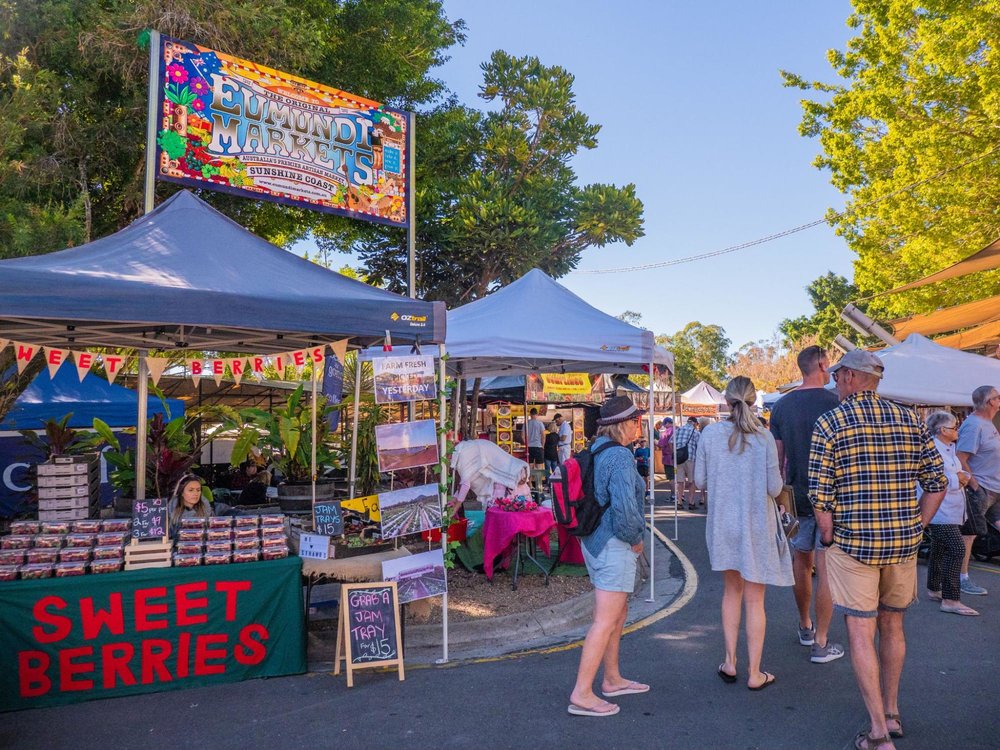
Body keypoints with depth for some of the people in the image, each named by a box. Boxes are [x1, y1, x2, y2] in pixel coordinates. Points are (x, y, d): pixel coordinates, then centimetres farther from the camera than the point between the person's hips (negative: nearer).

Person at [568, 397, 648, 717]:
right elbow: (624, 506, -28)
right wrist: (635, 540, -12)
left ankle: (612, 679, 33)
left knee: (618, 613, 21)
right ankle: (582, 694, 0)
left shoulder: (595, 452, 10)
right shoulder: (620, 456, -19)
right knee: (605, 620, -4)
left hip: (593, 541, 10)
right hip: (614, 545, -10)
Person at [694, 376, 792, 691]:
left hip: (722, 522, 2)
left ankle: (730, 663, 24)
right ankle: (754, 673, 16)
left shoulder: (710, 434, -8)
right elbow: (774, 488, -10)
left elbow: (700, 480, -2)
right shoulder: (763, 437, -13)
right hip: (756, 525, -2)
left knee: (731, 591, 20)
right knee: (754, 599, 8)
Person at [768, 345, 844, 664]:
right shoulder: (834, 402, -11)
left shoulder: (781, 405, 4)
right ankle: (821, 643, 6)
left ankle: (805, 627, 33)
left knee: (801, 562, 18)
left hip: (796, 495, 5)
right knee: (825, 568, 0)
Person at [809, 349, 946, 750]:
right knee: (892, 625, 20)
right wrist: (913, 528, 11)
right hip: (903, 544, 5)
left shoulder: (830, 423, -9)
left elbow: (820, 493, -12)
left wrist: (828, 536, 1)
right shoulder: (910, 421, 4)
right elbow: (937, 483, 5)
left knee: (860, 632, 3)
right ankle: (891, 712, 33)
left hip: (853, 544, -5)